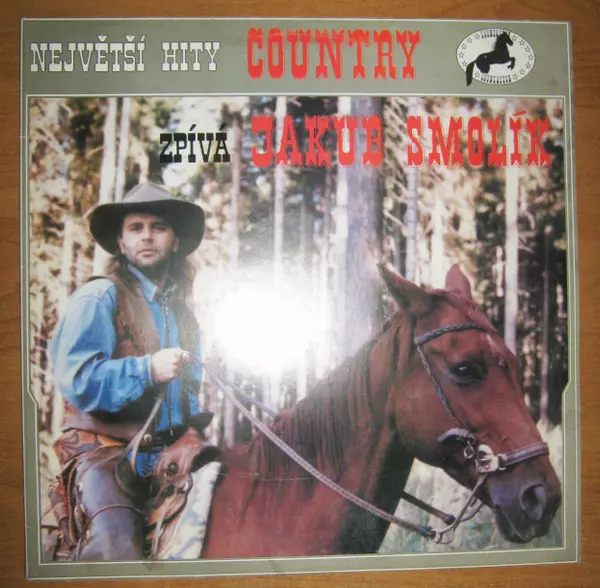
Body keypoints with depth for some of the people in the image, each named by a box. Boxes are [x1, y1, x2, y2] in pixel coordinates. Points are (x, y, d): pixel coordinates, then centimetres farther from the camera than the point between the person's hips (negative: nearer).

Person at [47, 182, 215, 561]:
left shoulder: (184, 315, 17)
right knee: (115, 547, -26)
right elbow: (74, 378, -16)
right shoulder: (98, 297, -4)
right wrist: (148, 369, -26)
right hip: (104, 452, -6)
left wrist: (193, 433, 0)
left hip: (164, 457, 6)